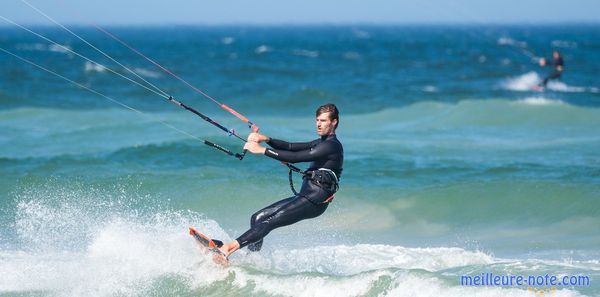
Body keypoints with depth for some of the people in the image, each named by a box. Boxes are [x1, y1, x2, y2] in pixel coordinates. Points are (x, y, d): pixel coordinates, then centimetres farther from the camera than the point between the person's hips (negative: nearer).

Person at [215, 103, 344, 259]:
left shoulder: (331, 146, -11)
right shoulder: (322, 143, 20)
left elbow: (296, 157, -19)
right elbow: (291, 147, 13)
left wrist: (262, 150, -18)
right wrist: (266, 139, -3)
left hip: (314, 202, -10)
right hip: (304, 197, 10)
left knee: (267, 222, -21)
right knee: (257, 218, 3)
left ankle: (228, 249, -30)